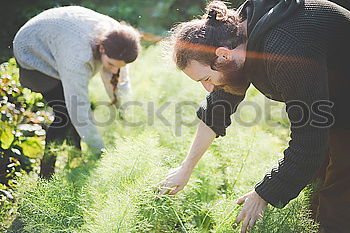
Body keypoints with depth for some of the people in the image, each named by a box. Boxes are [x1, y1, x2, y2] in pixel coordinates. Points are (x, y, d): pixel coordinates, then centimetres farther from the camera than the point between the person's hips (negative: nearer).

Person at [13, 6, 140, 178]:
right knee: (65, 114, -16)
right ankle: (45, 176, -4)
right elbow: (80, 114, -38)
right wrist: (101, 151, -30)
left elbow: (121, 83, -9)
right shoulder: (78, 58, -44)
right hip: (33, 52, -7)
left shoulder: (115, 36, -23)